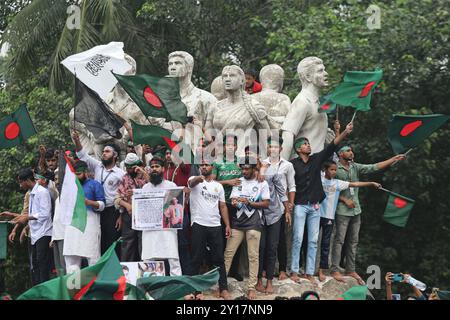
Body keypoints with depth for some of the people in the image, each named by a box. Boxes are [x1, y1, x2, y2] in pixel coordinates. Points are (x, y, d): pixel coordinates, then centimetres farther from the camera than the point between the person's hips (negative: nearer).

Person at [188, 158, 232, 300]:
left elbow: (223, 206, 14)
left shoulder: (218, 186, 14)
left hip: (215, 226, 3)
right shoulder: (194, 180, 1)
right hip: (198, 225, -3)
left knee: (219, 258, 5)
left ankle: (223, 289, 10)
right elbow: (192, 182, -25)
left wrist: (228, 225, 4)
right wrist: (199, 178, -50)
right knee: (197, 259, 3)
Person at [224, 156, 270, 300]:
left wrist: (249, 202, -15)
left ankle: (252, 287, 5)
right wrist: (234, 203, -19)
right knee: (228, 253, 2)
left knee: (253, 256, 0)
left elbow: (266, 204, -4)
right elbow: (233, 200, 5)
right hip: (237, 222, 3)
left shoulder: (262, 183, 1)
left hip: (253, 223, -3)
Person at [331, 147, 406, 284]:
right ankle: (335, 270, -2)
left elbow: (374, 167, 5)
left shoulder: (355, 167, 10)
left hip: (356, 210, 7)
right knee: (339, 240, -6)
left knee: (353, 241, 10)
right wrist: (345, 200, -14)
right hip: (342, 211, -6)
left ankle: (351, 270, 18)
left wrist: (394, 159, -2)